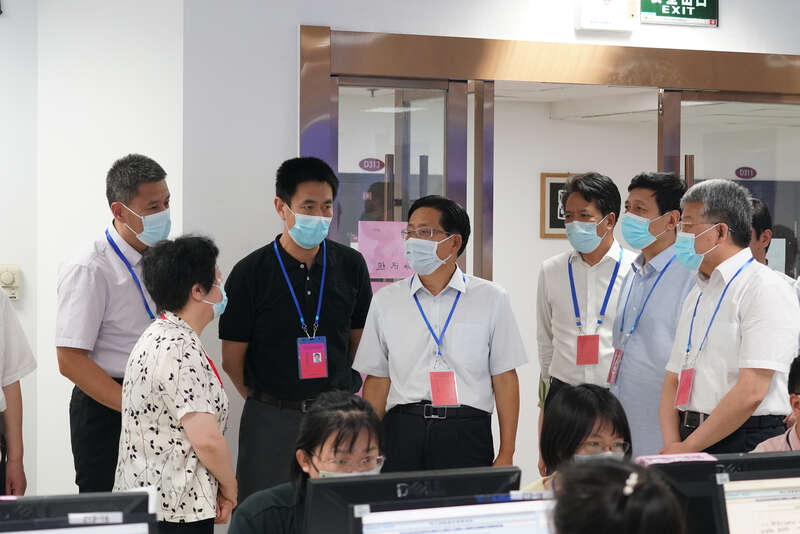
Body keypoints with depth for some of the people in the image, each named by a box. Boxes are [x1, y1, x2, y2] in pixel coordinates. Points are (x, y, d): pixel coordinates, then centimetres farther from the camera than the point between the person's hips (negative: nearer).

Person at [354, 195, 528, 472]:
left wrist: (506, 455, -1)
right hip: (402, 433, 1)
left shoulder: (491, 298, 6)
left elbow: (504, 378, 4)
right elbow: (377, 379, 10)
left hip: (467, 433, -1)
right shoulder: (386, 301, 10)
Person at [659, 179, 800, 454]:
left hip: (746, 443, -6)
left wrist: (688, 448, -12)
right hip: (691, 438, 6)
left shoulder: (765, 289, -5)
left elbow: (751, 392, -14)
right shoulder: (697, 295, 20)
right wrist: (672, 446, 0)